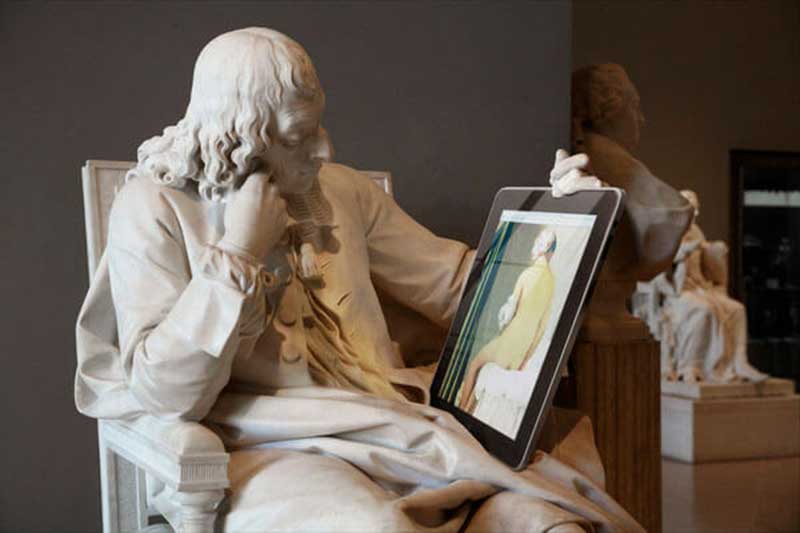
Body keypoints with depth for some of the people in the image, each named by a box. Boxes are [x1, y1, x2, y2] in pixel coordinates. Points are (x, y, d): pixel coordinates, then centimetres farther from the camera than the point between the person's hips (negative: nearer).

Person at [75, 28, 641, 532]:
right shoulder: (155, 208, -2)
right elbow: (163, 393, -10)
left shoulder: (339, 189, 12)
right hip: (266, 452, -4)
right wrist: (238, 255, -13)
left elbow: (454, 285, 16)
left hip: (391, 434, 4)